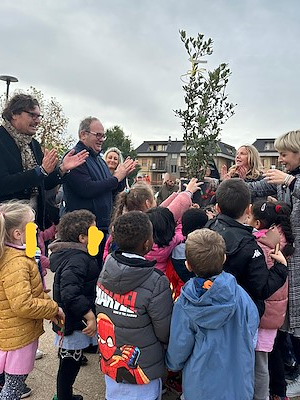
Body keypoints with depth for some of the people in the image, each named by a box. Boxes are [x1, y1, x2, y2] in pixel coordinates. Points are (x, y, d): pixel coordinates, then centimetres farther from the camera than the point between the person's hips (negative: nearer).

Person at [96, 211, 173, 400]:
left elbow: (100, 311, 0)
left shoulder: (107, 268, -12)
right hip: (141, 374, -5)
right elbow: (166, 334, -17)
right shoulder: (157, 284, -29)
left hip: (109, 363, 5)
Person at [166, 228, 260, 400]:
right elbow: (252, 327, -4)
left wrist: (173, 364, 12)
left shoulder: (183, 305, -22)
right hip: (238, 386, 1)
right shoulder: (239, 294, -19)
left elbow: (178, 349, -11)